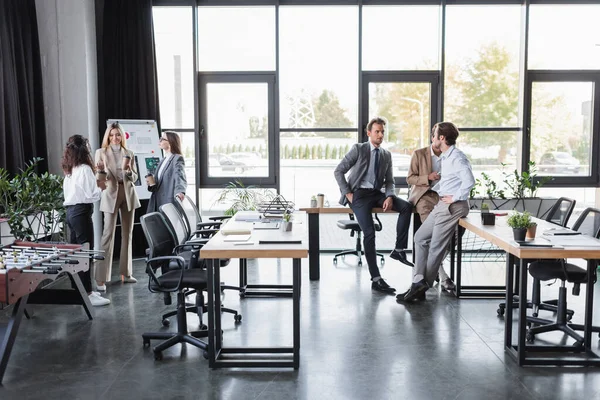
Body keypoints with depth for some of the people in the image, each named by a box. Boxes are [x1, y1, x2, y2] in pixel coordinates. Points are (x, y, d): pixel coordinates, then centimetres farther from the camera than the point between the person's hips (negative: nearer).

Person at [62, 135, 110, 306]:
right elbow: (91, 195, -16)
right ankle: (87, 294, -5)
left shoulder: (69, 170, 13)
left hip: (70, 211, 9)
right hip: (81, 212, -9)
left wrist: (94, 184, 13)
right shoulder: (84, 169, -13)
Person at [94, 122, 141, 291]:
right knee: (108, 234, -10)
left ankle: (125, 272, 17)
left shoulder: (129, 153, 10)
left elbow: (134, 177, 7)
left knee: (127, 233, 8)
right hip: (111, 194, -4)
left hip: (128, 194, 4)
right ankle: (101, 278, -9)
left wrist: (128, 170, -13)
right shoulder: (101, 152, 2)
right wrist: (101, 170, -25)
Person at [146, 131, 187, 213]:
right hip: (158, 203, 8)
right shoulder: (163, 161, 20)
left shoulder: (177, 159, -5)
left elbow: (180, 176, -22)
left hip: (169, 203, -8)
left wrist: (180, 191, -42)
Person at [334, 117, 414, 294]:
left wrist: (389, 197, -6)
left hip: (377, 194, 5)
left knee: (407, 206, -19)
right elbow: (338, 171, -3)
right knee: (369, 232, -22)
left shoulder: (387, 155, 15)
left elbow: (389, 181, 15)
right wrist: (348, 194, -10)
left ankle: (399, 249, -10)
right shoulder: (358, 149, 0)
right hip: (359, 194, -5)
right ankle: (376, 279, -19)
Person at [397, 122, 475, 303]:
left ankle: (421, 287, 6)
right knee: (421, 237, 10)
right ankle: (419, 281, 8)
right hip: (441, 205, 10)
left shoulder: (456, 157, -15)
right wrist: (431, 191, 21)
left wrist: (456, 198, -20)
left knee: (436, 247, -3)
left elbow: (469, 180, -29)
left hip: (452, 207, -10)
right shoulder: (445, 157, 15)